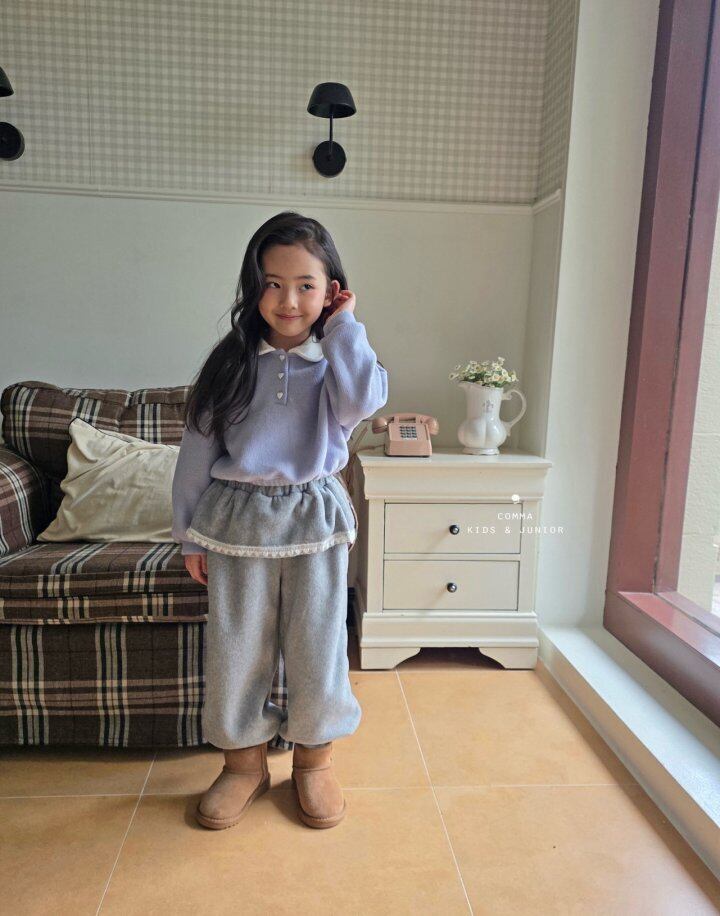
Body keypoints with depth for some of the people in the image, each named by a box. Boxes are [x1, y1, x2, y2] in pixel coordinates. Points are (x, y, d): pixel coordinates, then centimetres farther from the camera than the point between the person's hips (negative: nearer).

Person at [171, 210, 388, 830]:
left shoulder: (339, 359, 0)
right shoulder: (232, 361, 1)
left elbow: (360, 402, -24)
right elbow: (197, 449, 5)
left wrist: (343, 326, -12)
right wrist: (190, 532, 5)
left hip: (315, 520, -1)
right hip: (237, 520, 1)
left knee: (316, 645, 9)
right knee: (235, 648, 11)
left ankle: (315, 759, 33)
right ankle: (244, 762, 34)